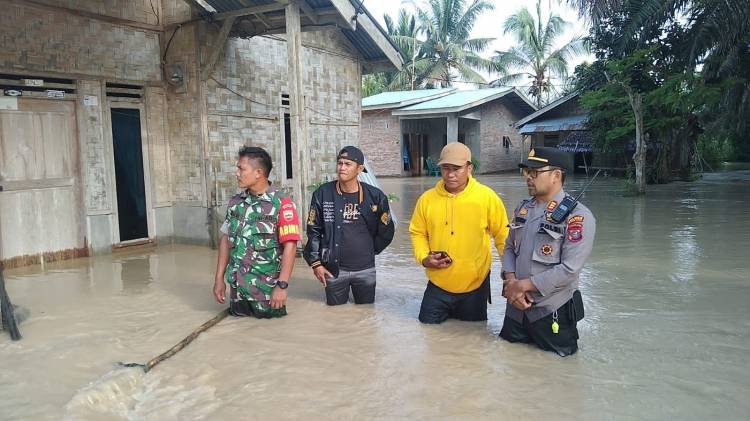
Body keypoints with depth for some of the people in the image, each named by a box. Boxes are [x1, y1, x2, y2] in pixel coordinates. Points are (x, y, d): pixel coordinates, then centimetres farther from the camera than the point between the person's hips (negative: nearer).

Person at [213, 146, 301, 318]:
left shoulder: (281, 202, -13)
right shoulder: (235, 202, 4)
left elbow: (290, 245, -16)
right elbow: (225, 239, 10)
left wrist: (282, 285, -20)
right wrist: (219, 279, 7)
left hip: (267, 288, -5)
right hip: (237, 286, 5)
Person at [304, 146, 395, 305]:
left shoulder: (375, 196, -6)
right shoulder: (323, 194, -7)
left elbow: (386, 231, 6)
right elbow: (314, 231, -1)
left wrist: (369, 251, 11)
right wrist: (315, 263, -4)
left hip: (365, 269, 1)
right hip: (334, 269, 0)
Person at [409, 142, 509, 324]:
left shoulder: (487, 196, -10)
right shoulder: (427, 199, -5)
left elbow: (502, 235, -1)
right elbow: (418, 233, 8)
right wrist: (424, 258, -9)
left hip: (475, 286, -1)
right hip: (438, 285, 2)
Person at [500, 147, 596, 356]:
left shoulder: (577, 217, -16)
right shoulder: (523, 209, 6)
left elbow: (569, 270, -22)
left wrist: (523, 285, -17)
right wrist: (510, 281, -9)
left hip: (553, 313, -6)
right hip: (516, 308, 6)